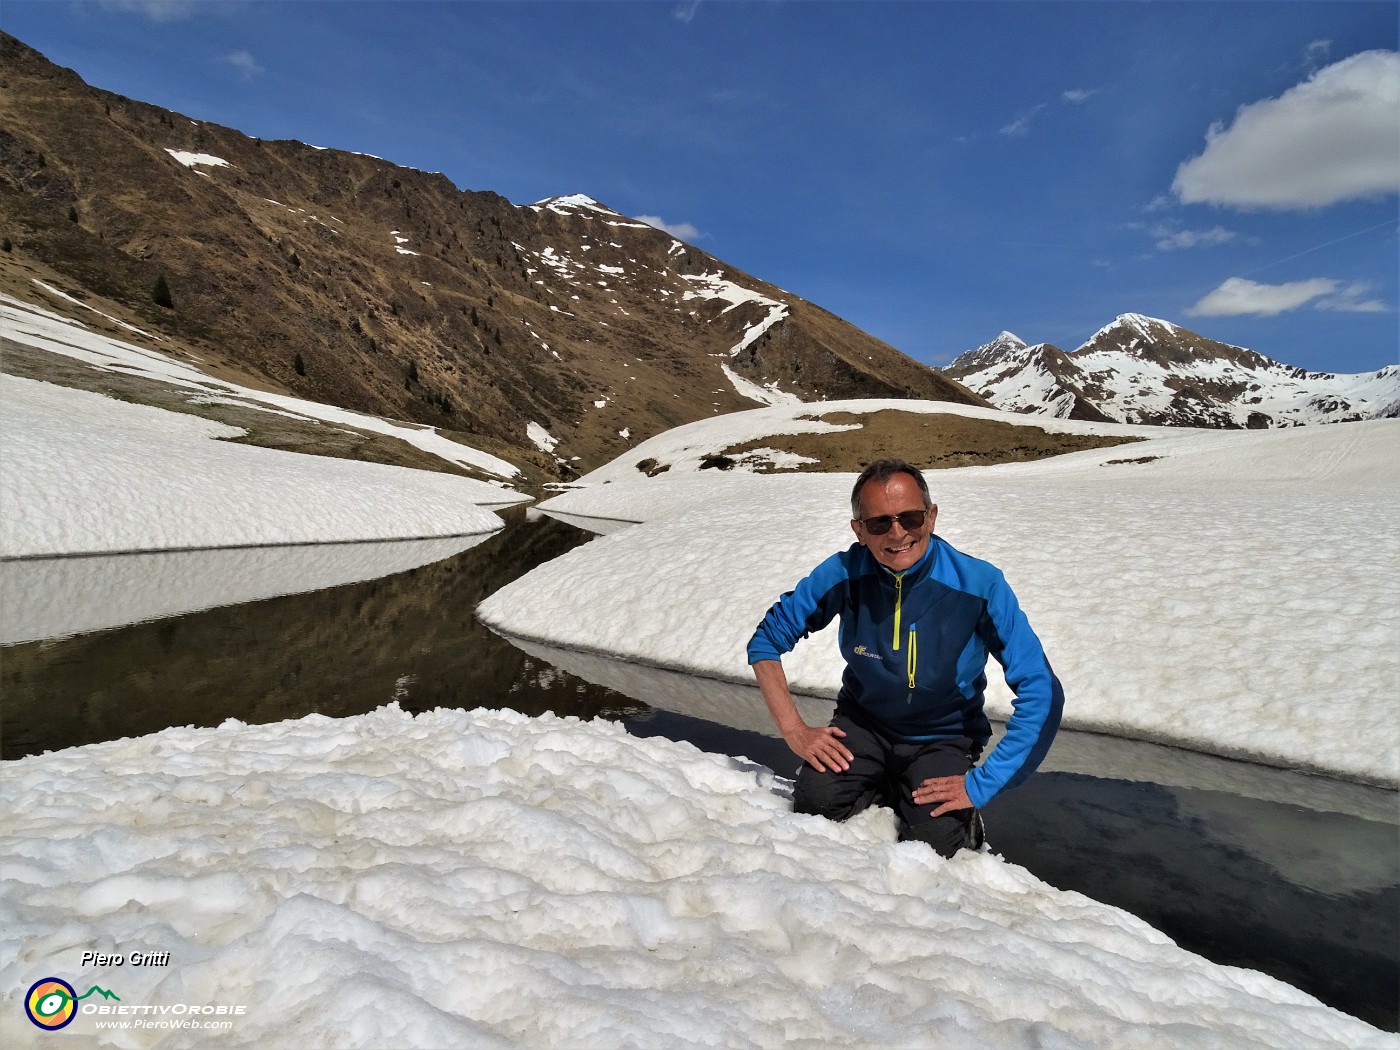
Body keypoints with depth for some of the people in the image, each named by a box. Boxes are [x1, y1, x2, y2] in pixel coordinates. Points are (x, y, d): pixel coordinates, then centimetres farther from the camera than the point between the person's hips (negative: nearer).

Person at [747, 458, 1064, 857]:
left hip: (944, 738, -1)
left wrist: (981, 784, -23)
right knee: (815, 802, -23)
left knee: (932, 844, -23)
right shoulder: (844, 574, -18)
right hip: (863, 723, 2)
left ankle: (963, 816, 14)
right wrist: (795, 730, -15)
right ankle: (887, 792, 10)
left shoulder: (980, 585, -23)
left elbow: (1042, 694, -21)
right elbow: (766, 641, -7)